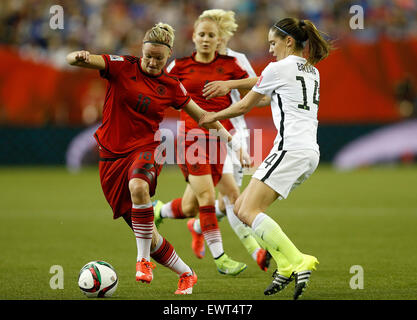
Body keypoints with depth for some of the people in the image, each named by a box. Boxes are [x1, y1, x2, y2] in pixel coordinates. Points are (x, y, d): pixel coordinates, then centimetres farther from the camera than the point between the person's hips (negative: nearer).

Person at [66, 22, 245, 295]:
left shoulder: (171, 87, 4)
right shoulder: (122, 67, -1)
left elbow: (199, 113, 18)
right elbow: (74, 60, -12)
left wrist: (221, 129, 5)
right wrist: (79, 57, -35)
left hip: (146, 149, -1)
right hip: (113, 154, 1)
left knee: (138, 186, -39)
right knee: (144, 232, 2)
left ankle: (144, 260, -29)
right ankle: (186, 274, 23)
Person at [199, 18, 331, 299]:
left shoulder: (279, 68, -3)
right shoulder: (312, 71, 21)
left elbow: (244, 107, 8)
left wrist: (214, 117, 24)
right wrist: (230, 84, 40)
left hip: (290, 148, -9)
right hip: (311, 152, 9)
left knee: (249, 212, -15)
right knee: (242, 207, 10)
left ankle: (298, 262, -28)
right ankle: (286, 266, -1)